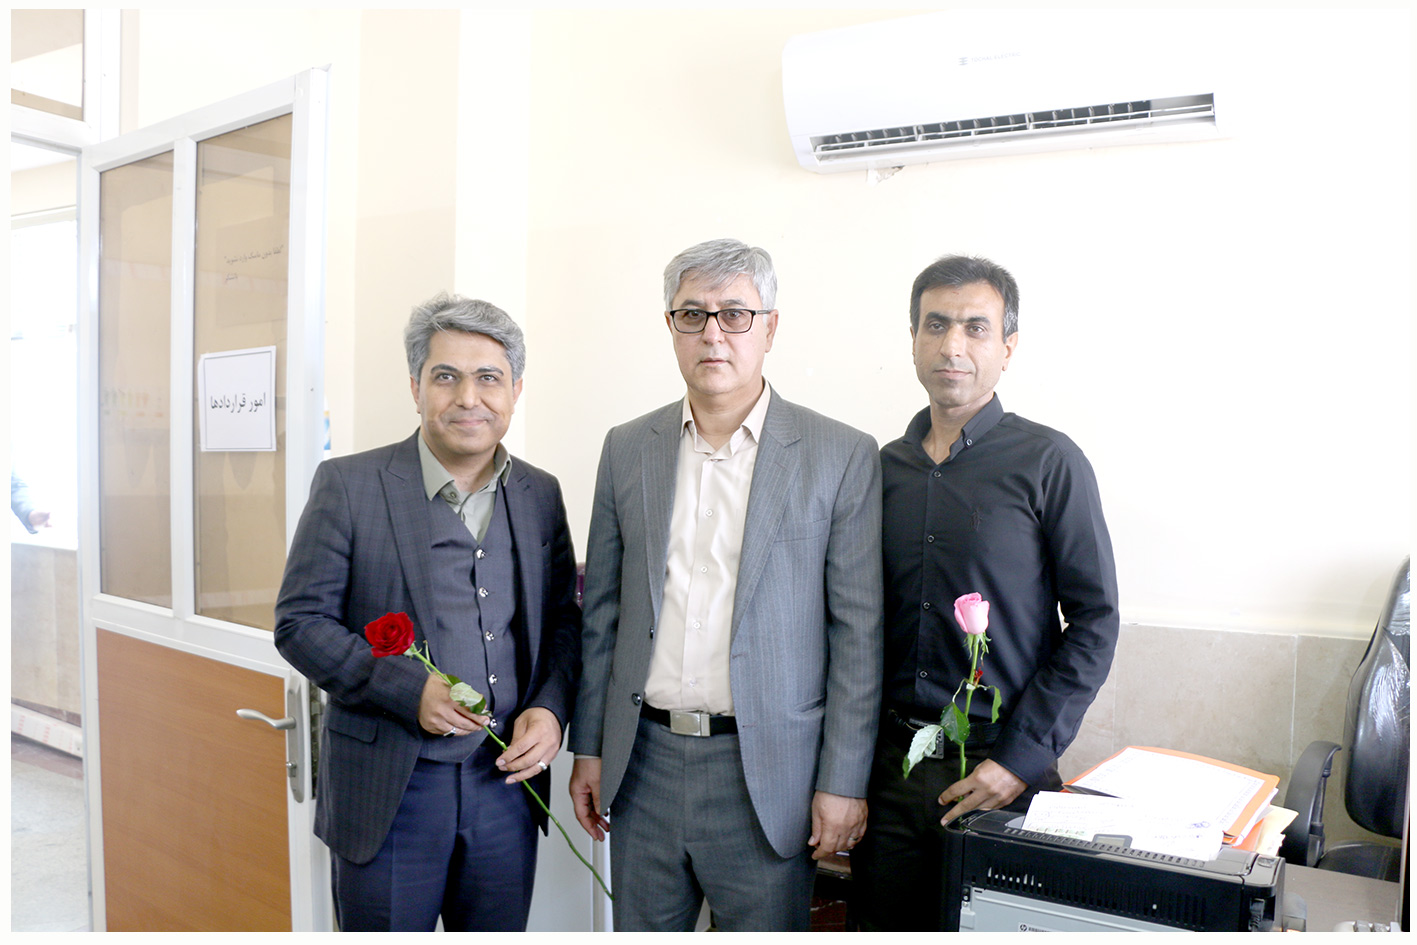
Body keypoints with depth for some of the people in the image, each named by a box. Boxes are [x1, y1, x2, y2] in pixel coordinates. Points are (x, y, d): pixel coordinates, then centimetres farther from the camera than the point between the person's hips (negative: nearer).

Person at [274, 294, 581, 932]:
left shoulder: (540, 495, 5)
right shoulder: (348, 486, -7)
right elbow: (300, 622, -7)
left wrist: (551, 709, -6)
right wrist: (408, 691, -18)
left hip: (507, 781, 4)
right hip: (388, 789, -3)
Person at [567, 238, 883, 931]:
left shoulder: (842, 456, -5)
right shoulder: (627, 449, 5)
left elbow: (858, 632, -5)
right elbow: (601, 612, 9)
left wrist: (844, 782, -6)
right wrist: (588, 748, 9)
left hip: (766, 773, -3)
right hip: (643, 764, 3)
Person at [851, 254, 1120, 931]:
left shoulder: (1048, 462, -6)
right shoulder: (887, 467, 7)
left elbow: (1094, 623, -7)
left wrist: (1023, 756, -13)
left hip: (998, 769, -3)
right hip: (889, 762, 4)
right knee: (885, 923, 12)